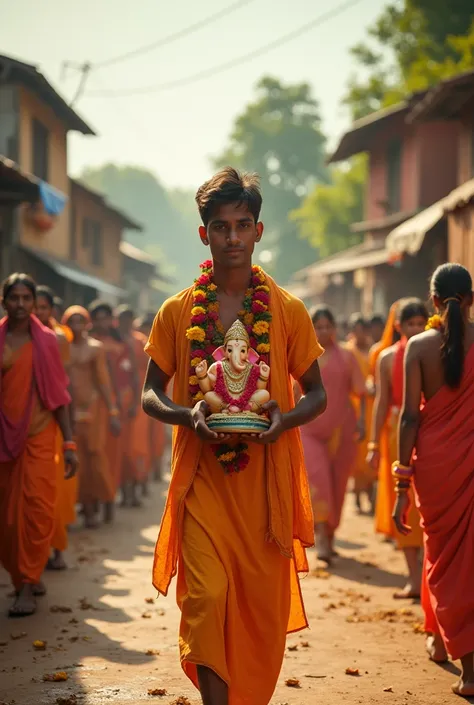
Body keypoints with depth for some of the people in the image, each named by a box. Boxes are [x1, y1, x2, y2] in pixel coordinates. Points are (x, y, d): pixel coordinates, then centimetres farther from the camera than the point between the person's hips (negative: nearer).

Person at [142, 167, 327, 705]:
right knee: (205, 599, -11)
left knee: (263, 604, 7)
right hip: (202, 474, -1)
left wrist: (286, 417, -12)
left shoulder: (288, 311, 4)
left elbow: (316, 393, 10)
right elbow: (150, 395, 8)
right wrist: (188, 414, -13)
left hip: (267, 475, 1)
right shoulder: (177, 312, 4)